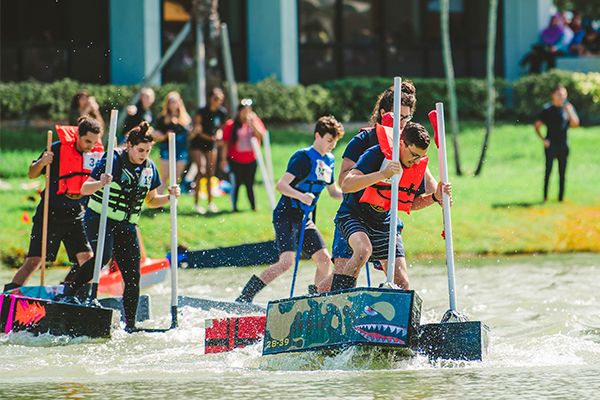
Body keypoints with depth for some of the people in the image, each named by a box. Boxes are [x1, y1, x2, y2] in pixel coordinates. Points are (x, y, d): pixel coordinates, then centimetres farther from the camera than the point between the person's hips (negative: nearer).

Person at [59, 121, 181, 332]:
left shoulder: (150, 168, 5)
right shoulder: (113, 161, -12)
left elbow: (151, 201, 17)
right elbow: (84, 189, -14)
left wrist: (169, 197, -2)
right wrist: (100, 183, -34)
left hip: (126, 226, 5)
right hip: (100, 218, -5)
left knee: (133, 275, -2)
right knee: (103, 256, -31)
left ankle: (130, 325, 8)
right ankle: (69, 290, -13)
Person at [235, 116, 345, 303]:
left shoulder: (328, 161, 13)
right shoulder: (303, 158, -13)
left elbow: (334, 192, 25)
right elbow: (281, 185, -21)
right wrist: (300, 196, -37)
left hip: (304, 218, 8)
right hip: (286, 215, -8)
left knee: (324, 260, 0)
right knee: (287, 261, -22)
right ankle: (244, 298, -18)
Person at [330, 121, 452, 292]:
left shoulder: (418, 166, -4)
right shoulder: (377, 155, -22)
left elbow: (411, 202, 12)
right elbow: (346, 185, -33)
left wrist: (435, 197, -7)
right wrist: (382, 174, -43)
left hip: (384, 223, 6)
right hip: (353, 215, -6)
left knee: (402, 284, -6)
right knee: (364, 250, -38)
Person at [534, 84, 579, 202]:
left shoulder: (568, 108, 8)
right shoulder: (547, 110, 0)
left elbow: (575, 124, 0)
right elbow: (536, 125, 3)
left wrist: (570, 112, -15)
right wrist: (543, 139, -5)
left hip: (563, 144, 3)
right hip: (551, 144, -3)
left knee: (562, 172, 4)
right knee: (548, 169, -11)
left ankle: (561, 197, 10)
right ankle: (545, 196, -9)